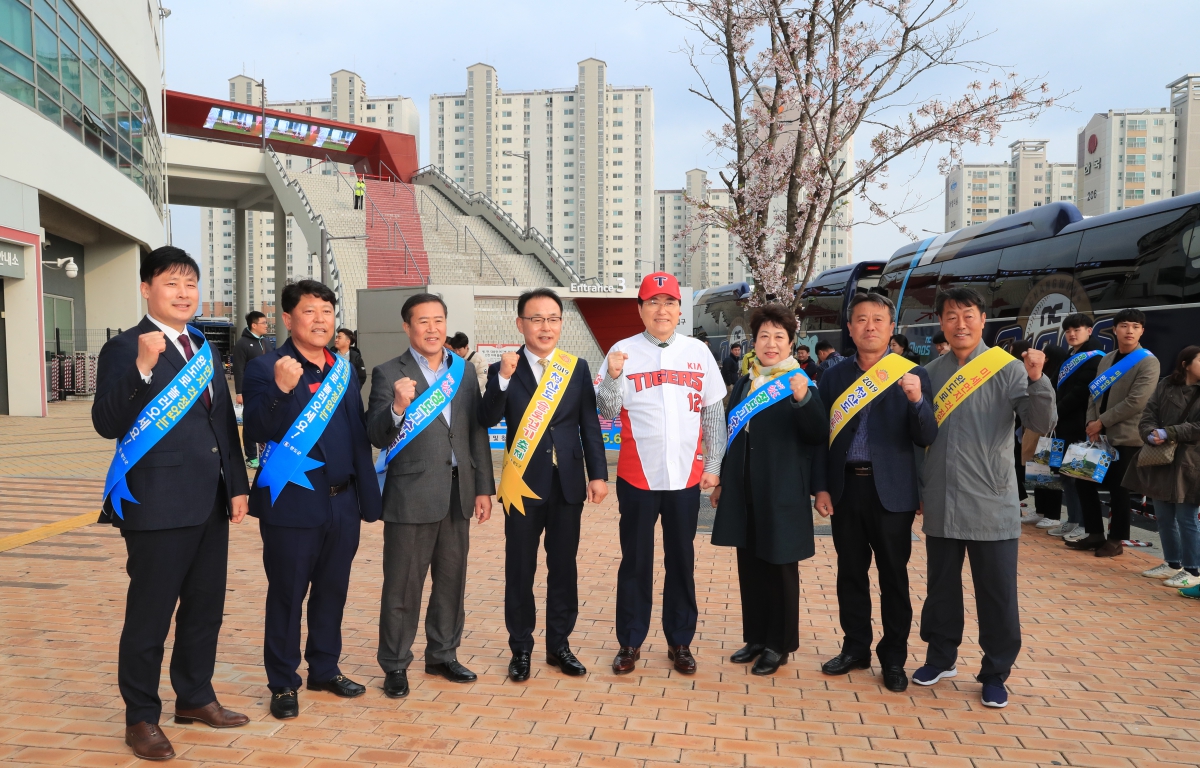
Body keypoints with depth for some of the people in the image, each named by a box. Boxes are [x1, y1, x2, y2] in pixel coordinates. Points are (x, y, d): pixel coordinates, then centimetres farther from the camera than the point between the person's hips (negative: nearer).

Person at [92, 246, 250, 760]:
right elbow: (107, 424, -19)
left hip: (210, 505, 7)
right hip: (158, 507, -7)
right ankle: (141, 718, 23)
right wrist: (142, 368, -33)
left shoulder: (203, 349, 15)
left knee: (205, 608, 18)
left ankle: (195, 697, 35)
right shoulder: (125, 348, -8)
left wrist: (237, 485, 12)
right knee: (150, 617, 6)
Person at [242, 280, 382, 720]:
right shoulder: (266, 368, -8)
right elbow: (257, 430, -20)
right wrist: (281, 390, -37)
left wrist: (368, 497, 10)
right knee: (287, 596, 7)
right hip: (293, 505, -5)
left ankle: (325, 669, 33)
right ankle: (283, 684, 21)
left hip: (343, 504, 6)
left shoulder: (343, 370, 10)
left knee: (332, 592, 17)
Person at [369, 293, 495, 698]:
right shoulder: (388, 374, -5)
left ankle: (443, 654, 32)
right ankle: (395, 665, 19)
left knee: (451, 581, 15)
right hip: (411, 497, -5)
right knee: (402, 587, 5)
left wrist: (484, 488, 8)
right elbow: (377, 438, -11)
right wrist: (398, 407, -30)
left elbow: (477, 433, 11)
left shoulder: (463, 372, 10)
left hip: (457, 496, 5)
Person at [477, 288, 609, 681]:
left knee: (564, 567, 11)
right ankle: (520, 649, 21)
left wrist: (598, 474, -1)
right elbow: (487, 420, -13)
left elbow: (590, 425, 4)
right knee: (520, 570, 7)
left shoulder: (577, 368, 4)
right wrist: (503, 379, -26)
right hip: (524, 484, -1)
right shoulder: (503, 370, -1)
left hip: (568, 483, 2)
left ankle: (559, 645, 25)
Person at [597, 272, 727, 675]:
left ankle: (680, 642, 25)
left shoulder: (698, 352, 4)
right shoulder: (624, 351, -2)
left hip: (686, 476, 2)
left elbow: (714, 413, 7)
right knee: (635, 561, 8)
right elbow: (608, 411, -4)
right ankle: (630, 643, 20)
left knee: (681, 560, 12)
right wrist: (612, 376, -22)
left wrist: (713, 465, 5)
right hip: (637, 475, -1)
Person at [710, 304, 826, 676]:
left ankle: (779, 645, 19)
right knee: (750, 564, 13)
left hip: (782, 492, -6)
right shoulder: (743, 383, 11)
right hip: (744, 491, 6)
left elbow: (818, 434, -16)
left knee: (781, 566, 6)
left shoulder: (799, 384, -7)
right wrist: (722, 480, 16)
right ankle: (755, 637, 27)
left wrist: (803, 400, -33)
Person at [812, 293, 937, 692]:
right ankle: (855, 648, 27)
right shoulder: (834, 376, 6)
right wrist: (821, 488, 1)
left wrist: (917, 400, -26)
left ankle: (893, 658, 19)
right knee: (850, 573, 12)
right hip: (845, 488, 3)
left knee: (893, 577, 7)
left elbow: (926, 438, -7)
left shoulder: (911, 375, -1)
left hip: (891, 490, -2)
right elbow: (821, 436, 7)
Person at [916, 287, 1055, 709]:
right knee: (941, 588, 15)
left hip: (992, 505, -3)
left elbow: (1042, 424, -13)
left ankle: (995, 672, 20)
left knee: (997, 595, 5)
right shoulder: (929, 373, 5)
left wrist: (1037, 380, -29)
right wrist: (918, 489, 8)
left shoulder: (1007, 368, -4)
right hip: (941, 505, 3)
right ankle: (941, 657, 32)